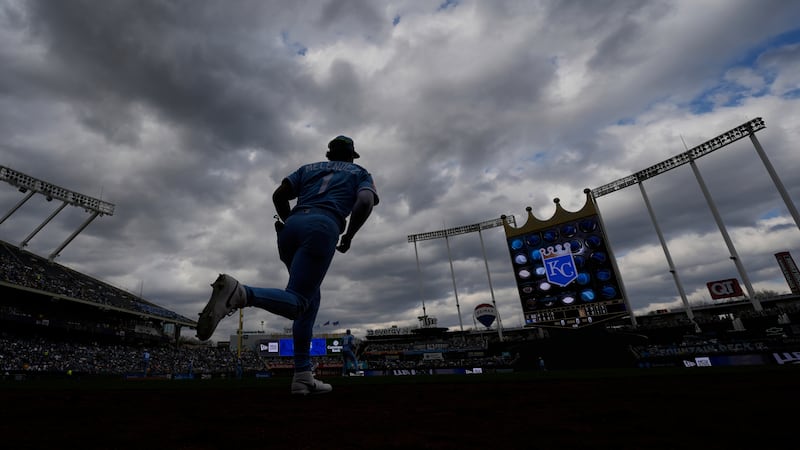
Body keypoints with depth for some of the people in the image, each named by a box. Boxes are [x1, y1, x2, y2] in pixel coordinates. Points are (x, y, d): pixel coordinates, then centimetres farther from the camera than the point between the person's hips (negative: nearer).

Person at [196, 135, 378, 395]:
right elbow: (365, 202, 0)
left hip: (290, 227, 6)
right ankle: (240, 293, -41)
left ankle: (303, 377, 12)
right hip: (322, 227, -5)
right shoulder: (360, 173, 22)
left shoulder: (309, 168, 31)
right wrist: (348, 237, 10)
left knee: (310, 298, 15)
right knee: (296, 303, -11)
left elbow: (279, 195, 18)